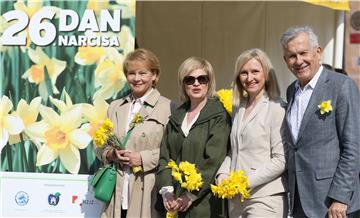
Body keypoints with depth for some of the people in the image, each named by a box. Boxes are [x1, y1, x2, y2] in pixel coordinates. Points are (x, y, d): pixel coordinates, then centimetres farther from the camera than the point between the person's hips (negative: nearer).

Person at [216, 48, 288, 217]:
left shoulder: (277, 108, -9)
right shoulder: (238, 108, 12)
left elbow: (281, 160, -13)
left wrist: (247, 181, -15)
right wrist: (222, 173, 1)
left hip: (266, 198, -6)